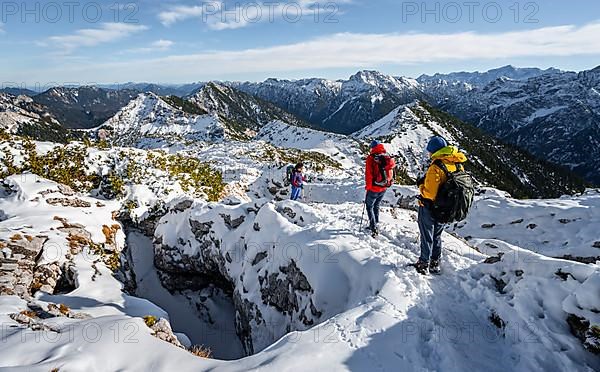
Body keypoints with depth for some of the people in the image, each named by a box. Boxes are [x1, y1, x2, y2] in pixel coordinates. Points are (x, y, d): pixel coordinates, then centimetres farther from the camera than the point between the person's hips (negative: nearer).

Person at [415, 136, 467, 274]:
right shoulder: (457, 165, -3)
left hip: (429, 208, -7)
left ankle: (424, 264, 24)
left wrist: (421, 187, -11)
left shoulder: (436, 166, -27)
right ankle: (435, 264, 36)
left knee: (427, 237, 11)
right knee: (437, 236, 24)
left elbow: (429, 193, -30)